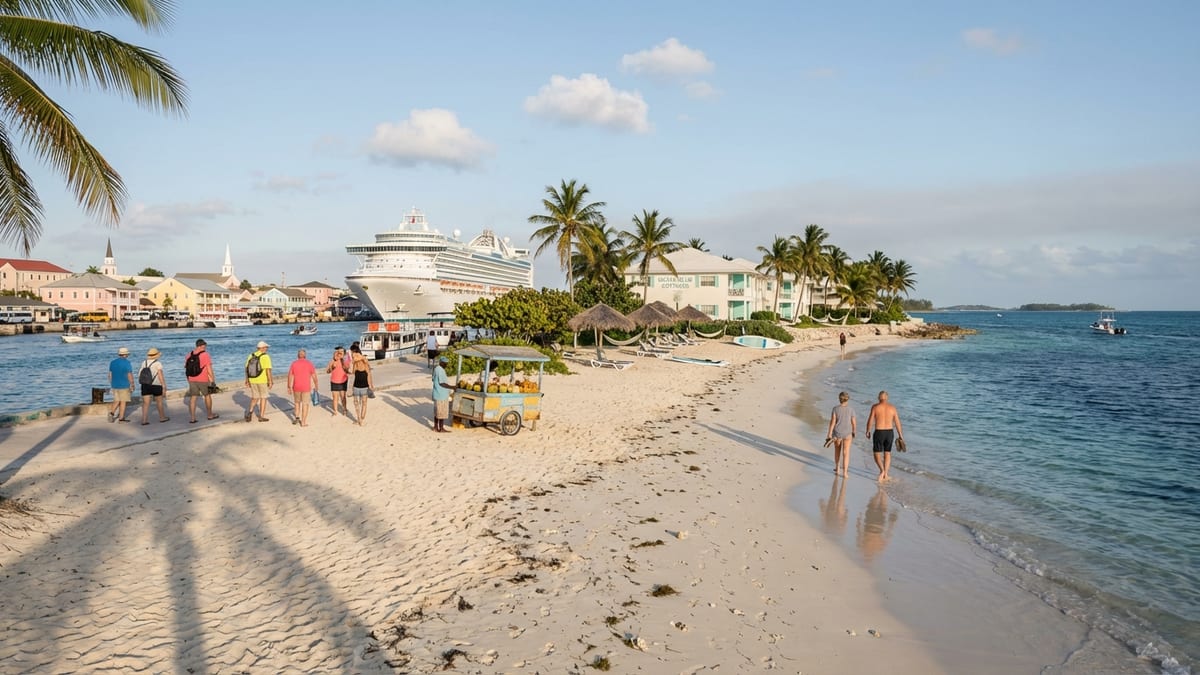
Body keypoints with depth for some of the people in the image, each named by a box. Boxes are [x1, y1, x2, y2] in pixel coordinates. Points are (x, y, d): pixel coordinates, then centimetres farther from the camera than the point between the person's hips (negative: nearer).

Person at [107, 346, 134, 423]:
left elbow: (110, 375, 10)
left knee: (116, 401, 15)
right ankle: (121, 418, 5)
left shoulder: (112, 362, 6)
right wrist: (132, 385, -6)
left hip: (115, 385, 6)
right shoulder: (127, 363, -13)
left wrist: (111, 384, 19)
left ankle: (111, 412, -5)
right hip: (124, 385, -6)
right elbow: (130, 375, -14)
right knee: (123, 401, 3)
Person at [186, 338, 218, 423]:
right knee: (207, 396, 14)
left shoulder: (189, 355, 5)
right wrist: (213, 380, -6)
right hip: (203, 380, -4)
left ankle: (192, 418, 1)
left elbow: (186, 368, 10)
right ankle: (210, 415, 26)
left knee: (193, 398, 5)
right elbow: (209, 369, -13)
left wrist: (188, 380, 18)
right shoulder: (206, 355, -12)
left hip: (192, 380, 4)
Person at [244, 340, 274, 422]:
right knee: (263, 398, 7)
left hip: (252, 380, 5)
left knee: (255, 397, 18)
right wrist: (270, 381, -14)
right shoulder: (265, 357, -14)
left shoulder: (251, 356, 5)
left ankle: (250, 411, -5)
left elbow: (247, 369, 8)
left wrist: (247, 380, 15)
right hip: (263, 380, -5)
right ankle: (261, 417, 9)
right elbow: (268, 370, -18)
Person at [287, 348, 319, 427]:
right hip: (306, 387, -2)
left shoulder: (294, 363, 1)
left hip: (296, 387, 2)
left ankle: (297, 417, 14)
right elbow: (314, 376, -2)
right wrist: (316, 386, 9)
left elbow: (290, 376, 1)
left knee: (297, 402, 23)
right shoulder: (309, 363, -2)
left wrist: (289, 387, 9)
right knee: (305, 404, 4)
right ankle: (303, 422, 3)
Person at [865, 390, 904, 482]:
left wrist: (868, 431, 7)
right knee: (887, 453, 18)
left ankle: (882, 470, -18)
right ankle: (885, 474, 17)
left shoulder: (875, 407, -8)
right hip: (889, 432, 3)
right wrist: (900, 435, 11)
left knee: (877, 453, 7)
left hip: (879, 433, -3)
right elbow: (897, 422, 2)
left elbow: (870, 420, -8)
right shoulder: (892, 407, 1)